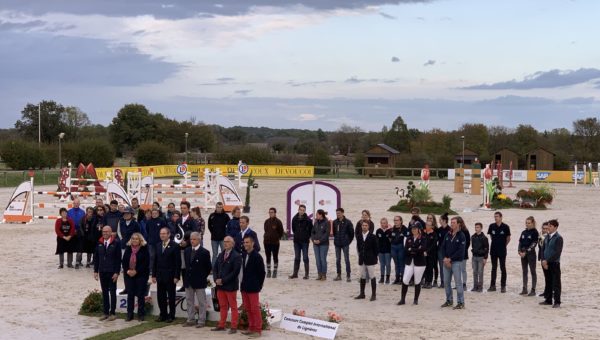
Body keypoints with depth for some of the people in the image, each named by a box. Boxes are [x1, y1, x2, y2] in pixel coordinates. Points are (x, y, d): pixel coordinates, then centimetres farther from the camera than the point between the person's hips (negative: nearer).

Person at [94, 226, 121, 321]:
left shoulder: (116, 242, -7)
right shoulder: (99, 243, 5)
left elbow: (118, 258, -8)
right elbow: (96, 257, 10)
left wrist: (116, 272, -12)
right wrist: (96, 271, 5)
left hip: (112, 272, -4)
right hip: (102, 271, 4)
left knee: (112, 292, 4)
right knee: (104, 292, 8)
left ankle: (112, 313, 9)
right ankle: (105, 312, 14)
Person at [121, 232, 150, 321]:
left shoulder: (144, 249, -5)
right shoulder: (128, 249, 8)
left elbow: (146, 263, -11)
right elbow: (123, 261, 7)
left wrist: (136, 271, -16)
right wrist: (127, 270, -9)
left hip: (141, 275, -4)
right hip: (129, 274, 4)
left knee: (141, 295, 1)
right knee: (130, 295, 6)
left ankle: (141, 314, 8)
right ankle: (129, 314, 12)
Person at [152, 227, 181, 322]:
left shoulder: (175, 246, -6)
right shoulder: (158, 246, 11)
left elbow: (178, 262, -9)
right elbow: (155, 261, 12)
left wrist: (176, 276, -13)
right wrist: (154, 275, 7)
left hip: (170, 276, -5)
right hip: (160, 275, 5)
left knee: (171, 296, 3)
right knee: (161, 296, 7)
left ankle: (171, 315, 11)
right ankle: (163, 315, 17)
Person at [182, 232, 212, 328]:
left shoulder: (204, 252, -10)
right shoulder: (186, 251, 6)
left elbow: (209, 267, -4)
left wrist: (203, 277, -1)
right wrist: (188, 274, 10)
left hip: (199, 281, -6)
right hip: (188, 280, 6)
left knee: (201, 302, 3)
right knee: (189, 301, 12)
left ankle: (201, 321, 9)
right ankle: (190, 320, 20)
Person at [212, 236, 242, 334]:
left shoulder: (236, 256, -11)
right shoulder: (221, 255, 12)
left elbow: (235, 272, -17)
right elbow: (215, 268, 13)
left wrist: (223, 280, -17)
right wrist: (216, 279, -4)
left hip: (230, 286, -6)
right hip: (220, 285, 7)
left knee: (233, 307, 2)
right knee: (222, 306, 14)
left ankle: (234, 327, 7)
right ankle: (221, 325, 21)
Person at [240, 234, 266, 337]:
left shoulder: (257, 256, -11)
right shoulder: (244, 255, 9)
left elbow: (262, 273, -8)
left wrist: (258, 286, -6)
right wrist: (243, 284, 9)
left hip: (253, 288, -7)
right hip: (244, 287, 7)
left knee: (255, 309, -3)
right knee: (248, 309, 12)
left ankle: (258, 330, 3)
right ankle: (251, 328, 20)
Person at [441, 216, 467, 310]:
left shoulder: (461, 236, -7)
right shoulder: (448, 234, 11)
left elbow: (460, 251, -13)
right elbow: (443, 247, 10)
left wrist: (450, 259, -14)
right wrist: (445, 258, -6)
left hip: (456, 262, -6)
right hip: (446, 261, 6)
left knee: (458, 282, -5)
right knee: (446, 282, 10)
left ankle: (461, 303, -1)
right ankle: (449, 300, 21)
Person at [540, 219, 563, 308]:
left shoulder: (558, 238, -10)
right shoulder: (547, 237, 11)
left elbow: (557, 252, -16)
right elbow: (543, 249, 13)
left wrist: (547, 260, -17)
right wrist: (543, 260, -2)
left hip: (554, 263, -7)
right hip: (546, 263, 7)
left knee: (556, 283, -2)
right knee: (548, 282, 13)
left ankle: (557, 302, 1)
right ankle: (548, 300, 21)